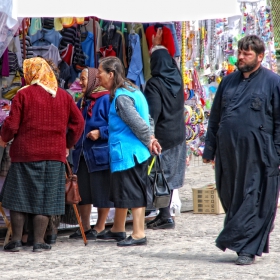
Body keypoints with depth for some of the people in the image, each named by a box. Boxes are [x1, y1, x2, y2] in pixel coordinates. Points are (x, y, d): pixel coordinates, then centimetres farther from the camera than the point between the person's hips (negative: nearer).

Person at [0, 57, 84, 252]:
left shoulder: (24, 94, -7)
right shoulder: (63, 96, 5)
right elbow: (78, 122, 7)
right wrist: (68, 144, 17)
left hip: (26, 153, -3)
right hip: (54, 155, 3)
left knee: (18, 198, 8)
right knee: (44, 199, 8)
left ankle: (16, 240, 7)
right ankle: (39, 242, 5)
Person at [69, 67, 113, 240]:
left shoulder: (106, 99, -9)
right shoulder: (82, 101, 16)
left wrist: (100, 132, -20)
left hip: (100, 154, -8)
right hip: (82, 154, 8)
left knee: (102, 192, 2)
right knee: (82, 192, 10)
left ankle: (100, 227, 13)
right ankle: (85, 227, 20)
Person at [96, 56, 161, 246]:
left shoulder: (121, 97, -19)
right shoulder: (132, 90, 13)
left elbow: (138, 123, -21)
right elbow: (143, 120, 17)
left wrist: (149, 142, -8)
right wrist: (150, 139, 7)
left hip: (128, 153, -10)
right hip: (128, 152, 10)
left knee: (133, 194, -6)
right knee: (120, 192, 20)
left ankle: (139, 234, -2)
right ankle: (118, 230, 31)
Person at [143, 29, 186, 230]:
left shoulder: (154, 84, -15)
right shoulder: (177, 77, 5)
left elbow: (153, 112, -20)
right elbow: (168, 60, 28)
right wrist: (158, 46, 41)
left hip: (163, 136, -7)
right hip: (179, 134, 7)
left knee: (162, 174, -3)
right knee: (170, 174, 12)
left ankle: (165, 216, -6)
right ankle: (164, 214, 18)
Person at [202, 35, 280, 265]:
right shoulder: (228, 82, 14)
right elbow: (215, 117, 18)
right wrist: (209, 149, 13)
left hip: (256, 154, -5)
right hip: (228, 153, 5)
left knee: (252, 201, -3)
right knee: (229, 198, 9)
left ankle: (247, 248, 1)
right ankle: (250, 244, 21)